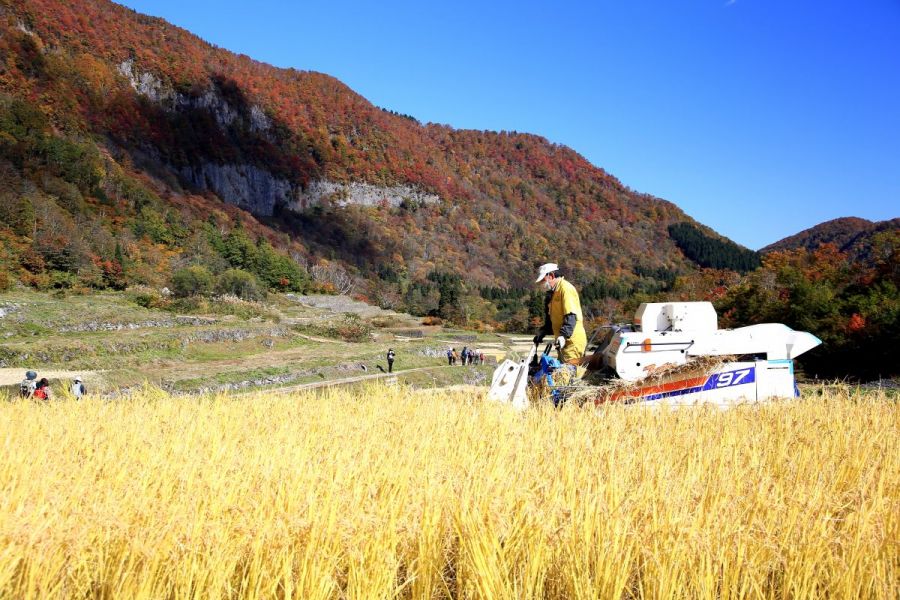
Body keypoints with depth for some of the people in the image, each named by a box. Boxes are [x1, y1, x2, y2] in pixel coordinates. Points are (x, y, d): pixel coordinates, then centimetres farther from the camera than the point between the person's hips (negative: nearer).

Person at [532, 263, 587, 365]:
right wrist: (543, 332, 13)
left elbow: (571, 316, -23)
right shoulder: (554, 292, 17)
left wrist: (563, 335, -31)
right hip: (563, 341, 10)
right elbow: (551, 317, 24)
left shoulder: (566, 289, -13)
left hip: (572, 341, -10)